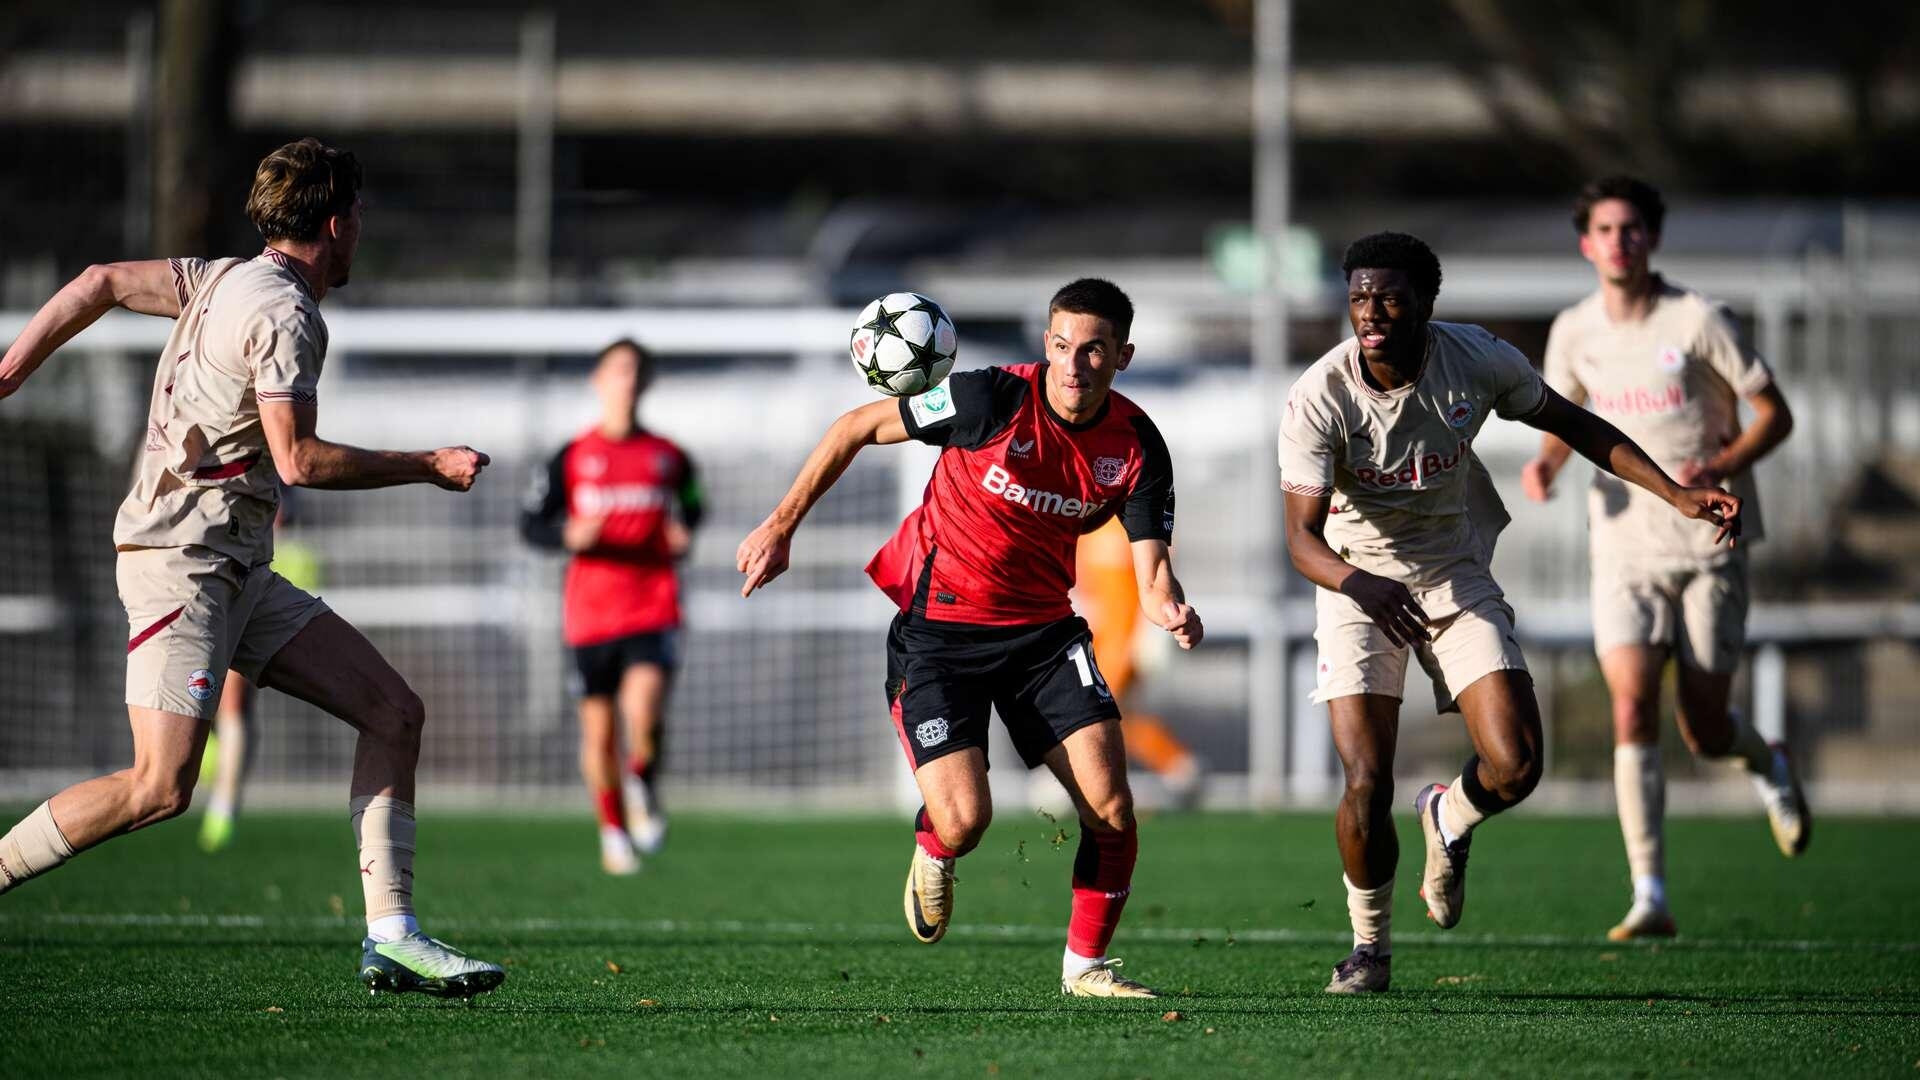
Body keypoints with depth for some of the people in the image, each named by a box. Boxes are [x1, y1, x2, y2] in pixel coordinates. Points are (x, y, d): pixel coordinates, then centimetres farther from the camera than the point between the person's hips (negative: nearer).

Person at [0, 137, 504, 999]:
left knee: (394, 711, 3)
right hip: (182, 561, -10)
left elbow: (102, 282, 16)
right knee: (159, 789, -18)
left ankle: (390, 935, -1)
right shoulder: (284, 312, -13)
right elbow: (297, 460, -18)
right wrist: (427, 467, -8)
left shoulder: (228, 281, 14)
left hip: (236, 571, 10)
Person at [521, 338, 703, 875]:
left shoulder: (669, 457, 8)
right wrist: (569, 535, -15)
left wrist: (684, 535, 0)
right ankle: (613, 830, 24)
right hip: (590, 611, 1)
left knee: (644, 708, -24)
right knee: (599, 728, 6)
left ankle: (644, 785, 6)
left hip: (654, 608, -1)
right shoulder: (572, 457, 4)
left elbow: (693, 508, 22)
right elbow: (530, 523, 5)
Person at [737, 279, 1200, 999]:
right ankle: (932, 853, 22)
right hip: (938, 626, -3)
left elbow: (1151, 565, -10)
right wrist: (781, 525, -6)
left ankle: (1085, 965, 12)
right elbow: (858, 427, -8)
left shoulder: (1136, 446, -9)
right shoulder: (992, 400, -20)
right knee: (963, 820, -18)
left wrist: (1170, 610, -35)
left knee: (1111, 809, -10)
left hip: (1042, 629, 3)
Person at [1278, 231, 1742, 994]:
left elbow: (1570, 423, 3)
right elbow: (1302, 537, -27)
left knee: (1515, 766, -12)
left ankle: (1449, 817, 26)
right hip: (1358, 585, -2)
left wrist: (1677, 494, -4)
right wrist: (1360, 583, -50)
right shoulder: (1319, 399, -23)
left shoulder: (1478, 361, -14)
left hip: (1457, 579, 2)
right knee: (1367, 784, -14)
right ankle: (1369, 946, 13)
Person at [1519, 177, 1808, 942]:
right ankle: (1650, 898, -15)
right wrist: (1548, 461, -2)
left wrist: (1723, 466, -21)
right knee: (1632, 709, -15)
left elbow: (1774, 413, -3)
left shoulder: (1697, 320, -9)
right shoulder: (1573, 332, 4)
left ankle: (1766, 766, 38)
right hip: (1624, 544, 2)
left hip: (1710, 542, -2)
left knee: (1704, 732, -1)